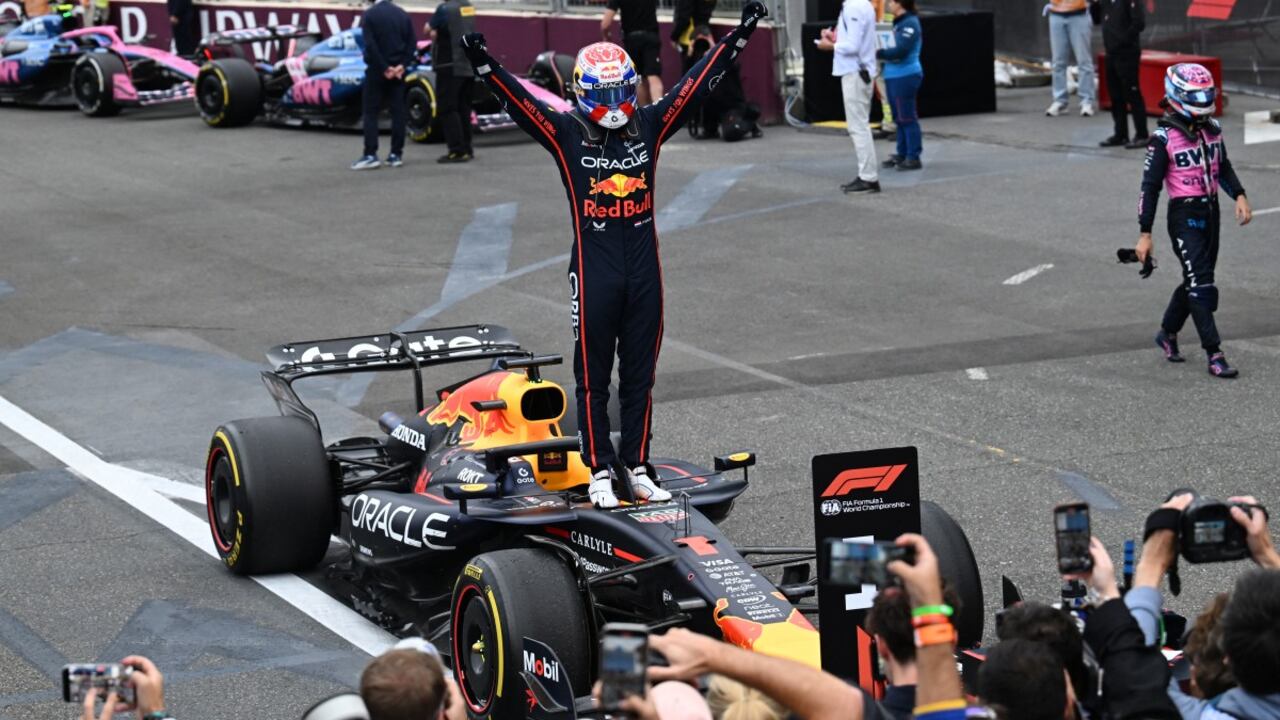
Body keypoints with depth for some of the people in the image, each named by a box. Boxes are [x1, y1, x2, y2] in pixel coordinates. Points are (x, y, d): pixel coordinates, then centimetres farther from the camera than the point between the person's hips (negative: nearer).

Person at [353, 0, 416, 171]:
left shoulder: (370, 14, -7)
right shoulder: (402, 14, 6)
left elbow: (370, 45, -15)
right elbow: (412, 43, 0)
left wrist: (384, 68, -12)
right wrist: (402, 65, -5)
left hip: (376, 70, -4)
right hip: (398, 71, 4)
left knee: (371, 113, 0)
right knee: (398, 112, 6)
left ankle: (370, 155, -9)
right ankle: (396, 154, 5)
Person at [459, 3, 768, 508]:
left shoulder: (650, 126, 4)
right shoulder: (566, 134, -3)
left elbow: (698, 83, 3)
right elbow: (519, 101, -13)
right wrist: (483, 65, -28)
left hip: (644, 272, 3)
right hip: (593, 272, -3)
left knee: (640, 376, 11)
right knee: (593, 378, 4)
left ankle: (636, 467, 20)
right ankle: (600, 472, 12)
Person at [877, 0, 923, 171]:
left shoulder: (909, 23, -15)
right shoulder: (899, 23, 14)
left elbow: (901, 51, -23)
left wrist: (878, 53, -16)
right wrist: (880, 52, 5)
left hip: (905, 76, -10)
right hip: (895, 75, 10)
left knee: (907, 117, -6)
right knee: (899, 118, 15)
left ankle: (913, 158, -3)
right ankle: (902, 154, 22)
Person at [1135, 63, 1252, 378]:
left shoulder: (1212, 129, 7)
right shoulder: (1164, 139, -12)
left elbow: (1223, 167, 21)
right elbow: (1150, 186, -10)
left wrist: (1239, 196, 4)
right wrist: (1144, 234, -11)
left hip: (1211, 211, 7)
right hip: (1184, 215, -7)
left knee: (1196, 280, 16)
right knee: (1201, 283, -12)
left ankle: (1168, 333, 36)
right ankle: (1214, 354, -11)